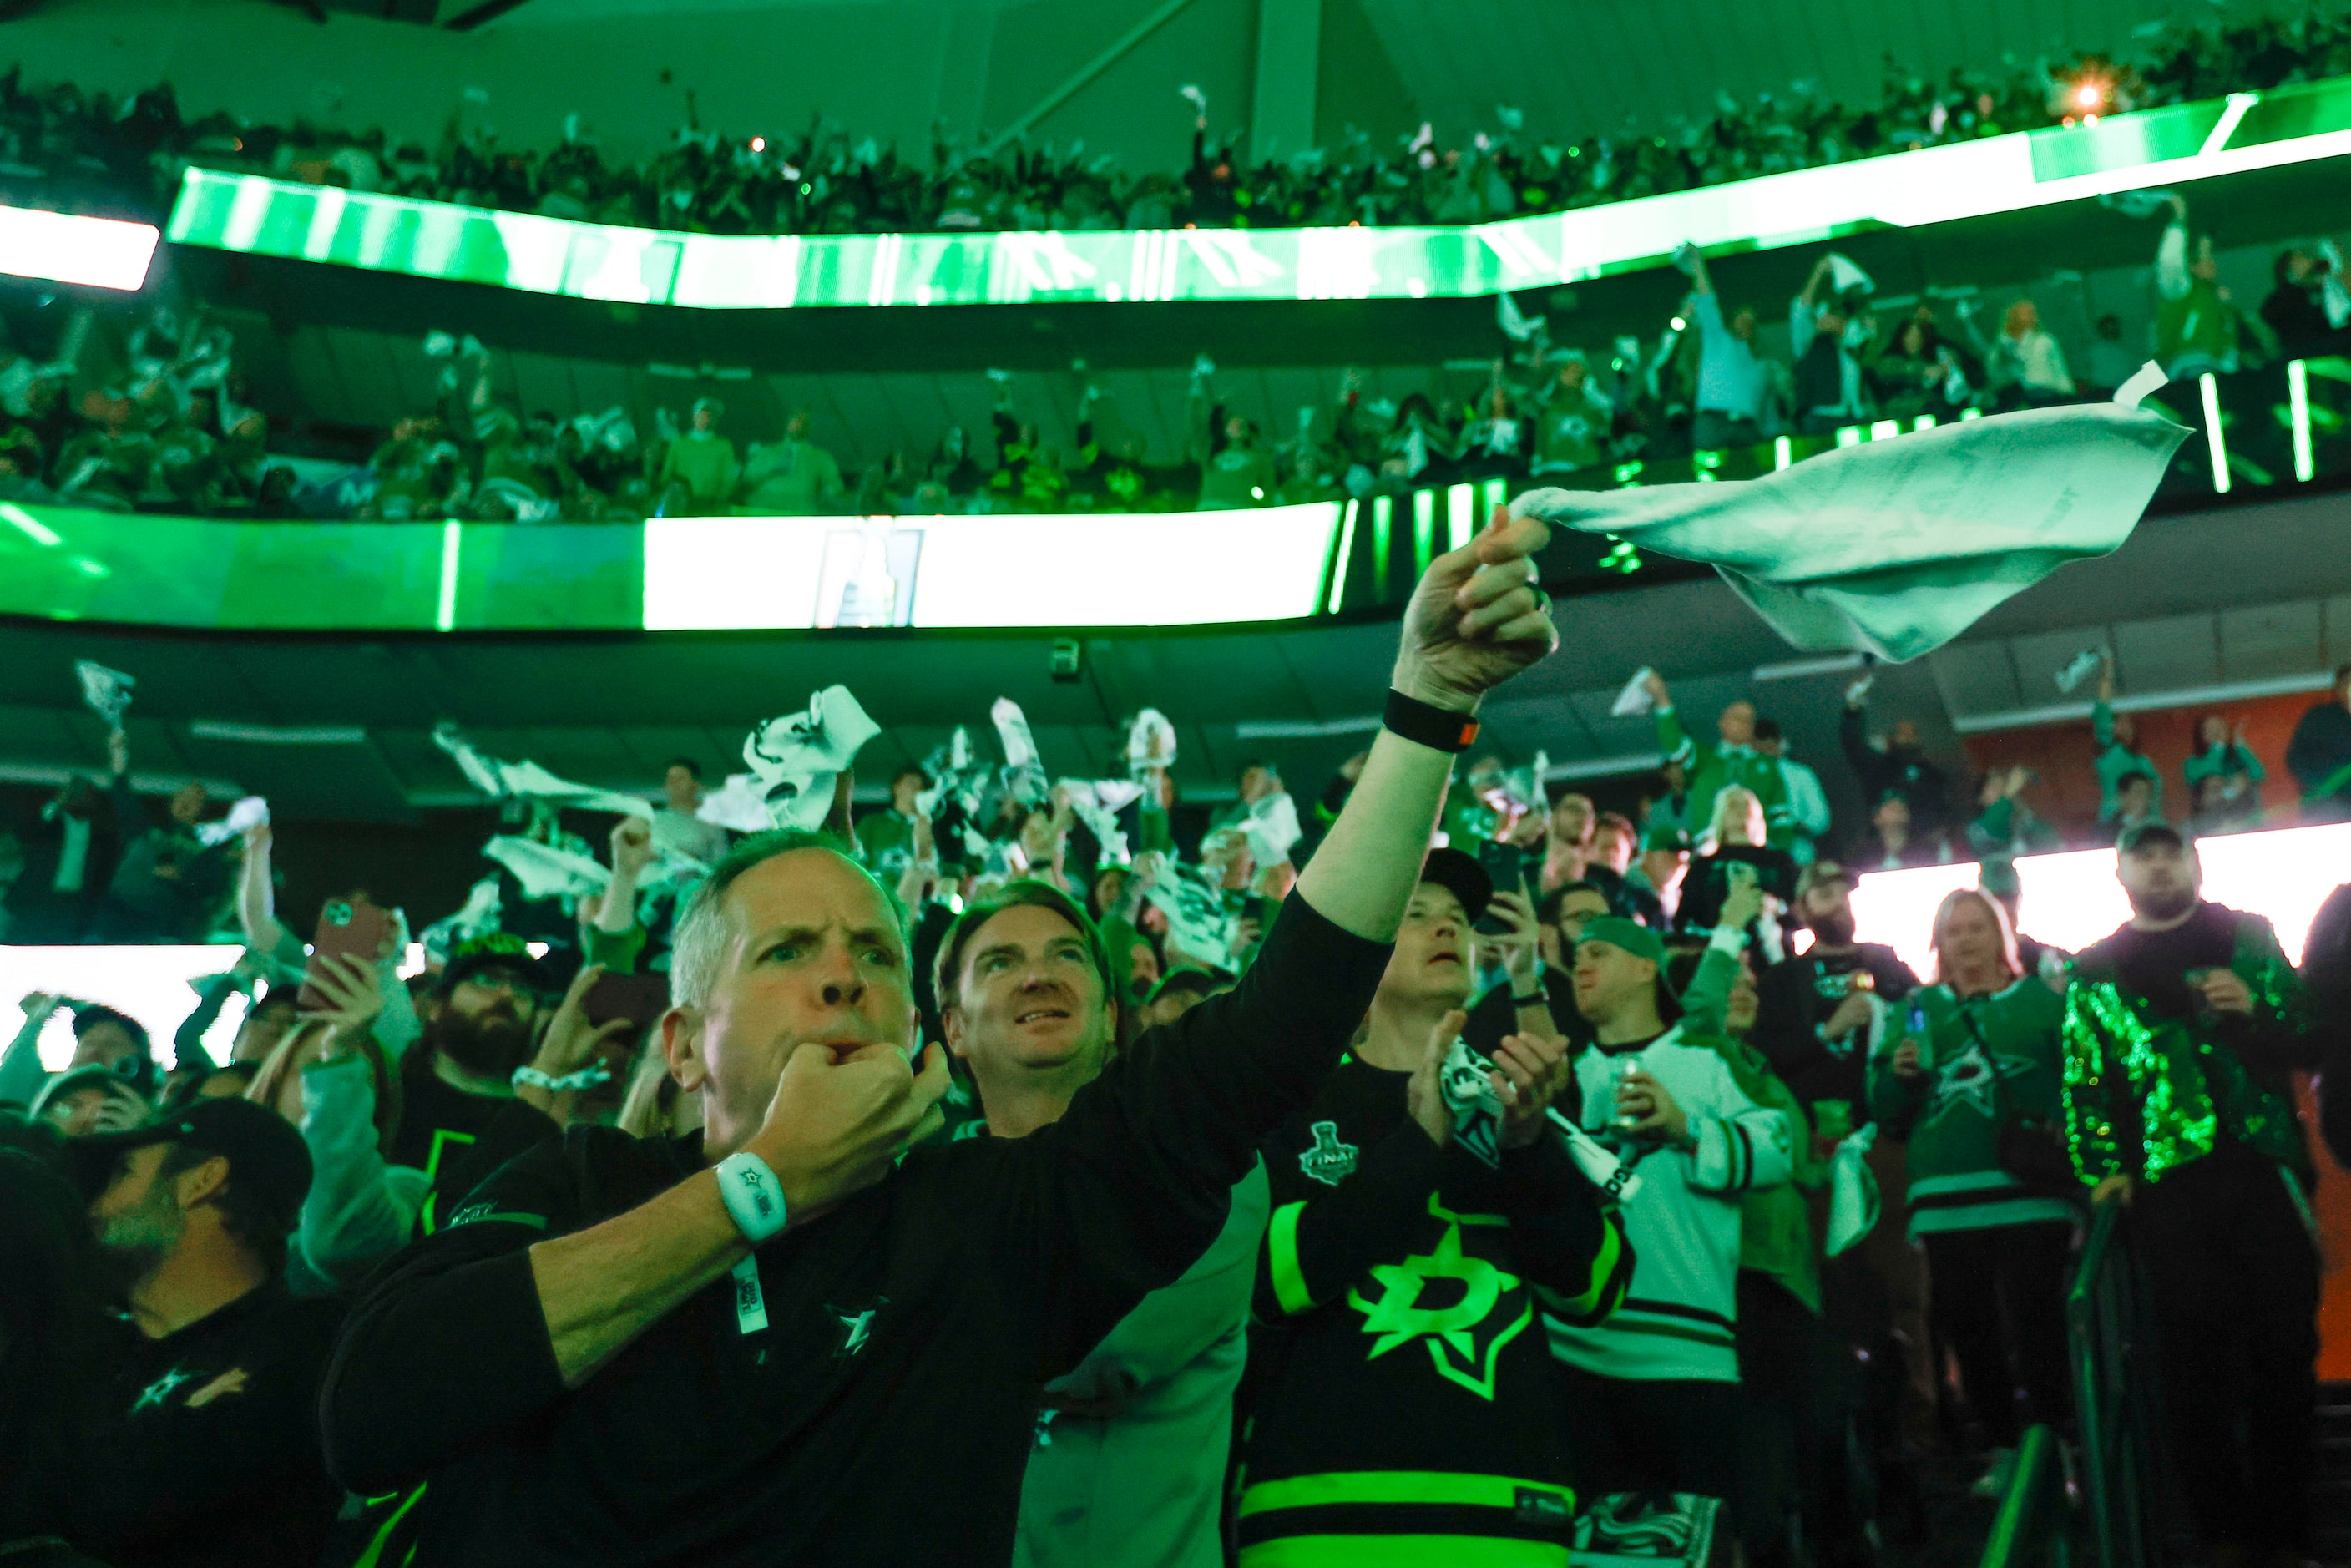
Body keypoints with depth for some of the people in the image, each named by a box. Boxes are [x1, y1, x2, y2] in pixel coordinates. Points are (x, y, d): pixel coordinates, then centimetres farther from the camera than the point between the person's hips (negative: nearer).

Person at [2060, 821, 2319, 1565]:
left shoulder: (2248, 938, 11)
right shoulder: (2096, 971, 10)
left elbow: (2310, 1041, 7)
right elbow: (2085, 1082, 6)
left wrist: (2254, 1010, -11)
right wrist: (2102, 1170, -4)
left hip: (2267, 1168, 1)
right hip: (2170, 1185, 0)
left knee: (2285, 1350, 3)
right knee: (2197, 1364, 0)